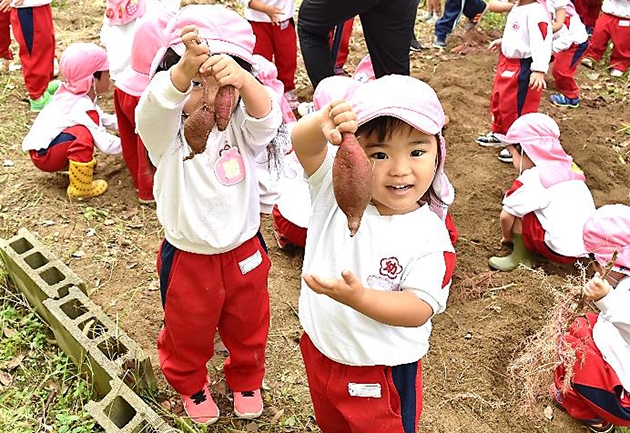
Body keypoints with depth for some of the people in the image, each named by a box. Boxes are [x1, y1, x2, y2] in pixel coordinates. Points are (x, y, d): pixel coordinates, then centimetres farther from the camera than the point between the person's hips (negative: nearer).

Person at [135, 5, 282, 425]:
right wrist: (185, 70, -64)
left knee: (248, 326, 24)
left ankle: (246, 379, 53)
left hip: (244, 251, 2)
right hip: (188, 258, -1)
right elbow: (154, 107, -41)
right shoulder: (168, 134, -18)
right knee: (188, 332, 21)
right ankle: (192, 385, 52)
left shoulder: (241, 128, -12)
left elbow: (266, 117, -35)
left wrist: (242, 79, -58)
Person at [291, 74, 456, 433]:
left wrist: (360, 297, -40)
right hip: (320, 350, 4)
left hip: (383, 368, -3)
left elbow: (420, 308, -23)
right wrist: (322, 124, -55)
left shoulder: (428, 236, -22)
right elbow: (303, 145, -31)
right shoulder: (336, 190, -16)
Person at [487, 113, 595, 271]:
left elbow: (506, 216, -6)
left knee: (516, 211, -1)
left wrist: (507, 237, 15)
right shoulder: (568, 167, 9)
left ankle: (520, 256, 9)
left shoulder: (531, 180, -12)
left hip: (562, 251, -8)